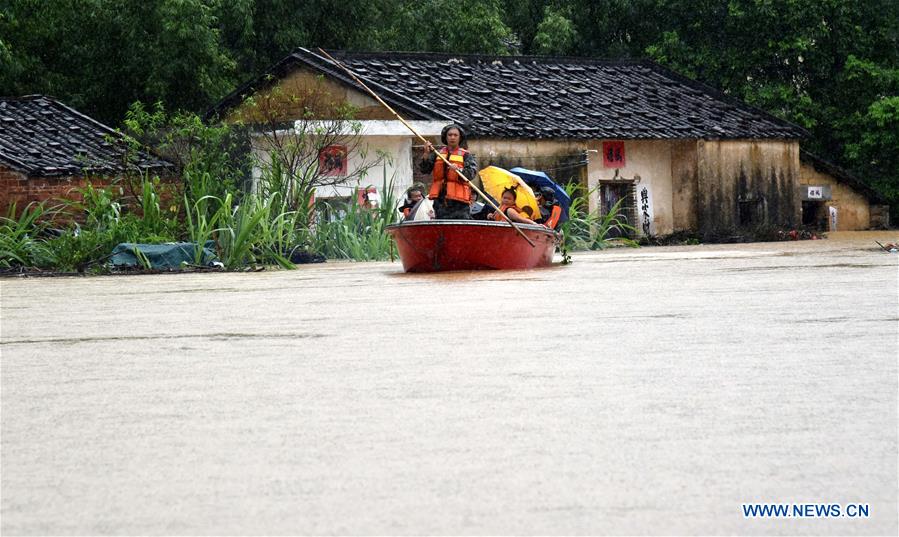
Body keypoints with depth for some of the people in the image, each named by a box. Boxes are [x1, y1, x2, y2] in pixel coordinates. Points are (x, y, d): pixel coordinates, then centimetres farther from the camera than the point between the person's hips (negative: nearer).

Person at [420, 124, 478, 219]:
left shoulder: (466, 155, 5)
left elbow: (472, 173, -8)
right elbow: (424, 170, 9)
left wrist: (459, 170, -27)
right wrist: (426, 154, -7)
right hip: (440, 199, 4)